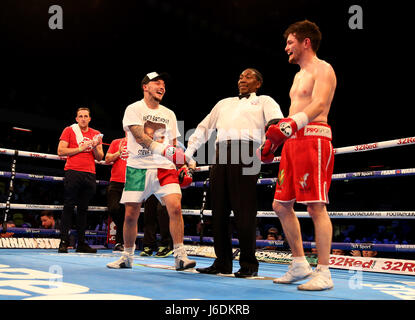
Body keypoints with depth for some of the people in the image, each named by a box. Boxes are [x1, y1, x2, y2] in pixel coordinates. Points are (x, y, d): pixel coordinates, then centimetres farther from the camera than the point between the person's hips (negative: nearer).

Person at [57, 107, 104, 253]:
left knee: (83, 209, 6)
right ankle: (63, 242, 0)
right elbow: (61, 151, 0)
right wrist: (80, 148, -6)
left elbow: (100, 158, 15)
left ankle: (81, 244, 9)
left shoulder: (96, 134, 16)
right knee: (69, 207, -4)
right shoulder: (69, 130, 8)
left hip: (89, 174, 3)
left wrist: (95, 147, -4)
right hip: (73, 172, -3)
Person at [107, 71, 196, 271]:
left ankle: (179, 256, -8)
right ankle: (127, 257, 20)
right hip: (137, 167, -2)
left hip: (165, 168, 3)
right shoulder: (133, 109, 2)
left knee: (175, 207, -15)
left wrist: (181, 165, 11)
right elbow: (139, 135, -15)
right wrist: (161, 149, -27)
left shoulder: (169, 114, 17)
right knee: (131, 214, 0)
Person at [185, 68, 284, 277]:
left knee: (243, 210, -9)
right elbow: (204, 128, 32)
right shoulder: (224, 103, 33)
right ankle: (222, 262, 9)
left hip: (246, 152, -5)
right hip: (221, 154, 5)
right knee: (219, 209, 1)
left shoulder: (264, 101, 19)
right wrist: (188, 153, 22)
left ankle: (249, 264, -1)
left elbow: (277, 123, 0)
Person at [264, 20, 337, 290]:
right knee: (282, 205, 8)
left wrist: (292, 124, -34)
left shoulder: (322, 69, -2)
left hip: (313, 138, -9)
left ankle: (324, 273, -3)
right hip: (293, 142, 9)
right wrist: (275, 138, 24)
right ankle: (300, 265, 18)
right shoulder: (299, 75, 26)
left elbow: (319, 104, -19)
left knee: (316, 206, -10)